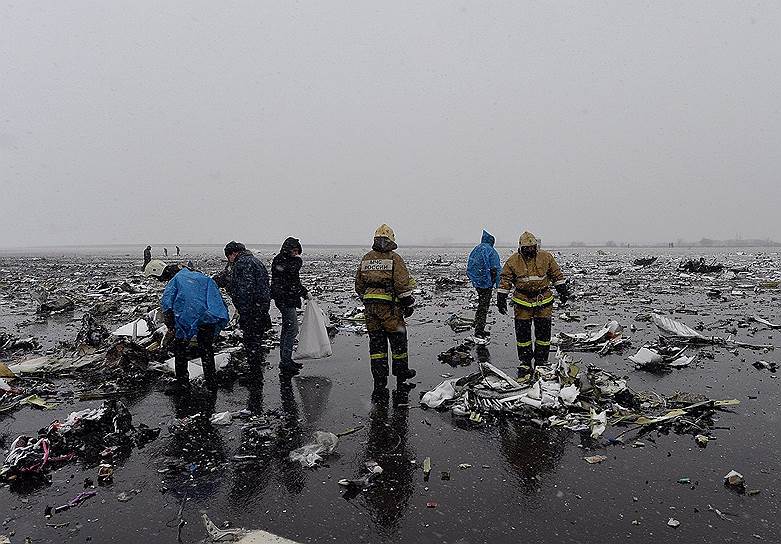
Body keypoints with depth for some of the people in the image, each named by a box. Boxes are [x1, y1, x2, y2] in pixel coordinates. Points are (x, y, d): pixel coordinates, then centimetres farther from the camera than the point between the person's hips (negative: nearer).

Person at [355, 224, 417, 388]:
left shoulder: (366, 258, 10)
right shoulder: (394, 258, -6)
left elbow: (359, 284, 15)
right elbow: (402, 284, -11)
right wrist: (408, 304, -1)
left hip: (370, 306, 5)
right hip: (389, 306, -5)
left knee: (376, 341, 10)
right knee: (398, 339, 10)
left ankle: (379, 379, 13)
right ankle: (401, 374, 20)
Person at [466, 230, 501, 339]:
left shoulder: (475, 250, 10)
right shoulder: (490, 251, -14)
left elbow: (469, 269, 14)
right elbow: (495, 269, -17)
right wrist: (498, 285, -12)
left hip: (477, 283, 8)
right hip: (486, 283, -8)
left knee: (482, 304, 18)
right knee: (484, 306, -2)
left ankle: (479, 329, 25)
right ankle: (479, 331, 0)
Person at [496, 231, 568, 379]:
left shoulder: (546, 257, 1)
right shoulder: (513, 261, -3)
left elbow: (557, 274, 11)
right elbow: (505, 280, 2)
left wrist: (563, 290, 9)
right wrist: (501, 299, -2)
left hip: (543, 301, 1)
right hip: (522, 302, -1)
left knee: (543, 332, 6)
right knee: (522, 333, 2)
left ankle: (541, 362, 19)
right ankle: (525, 363, 14)